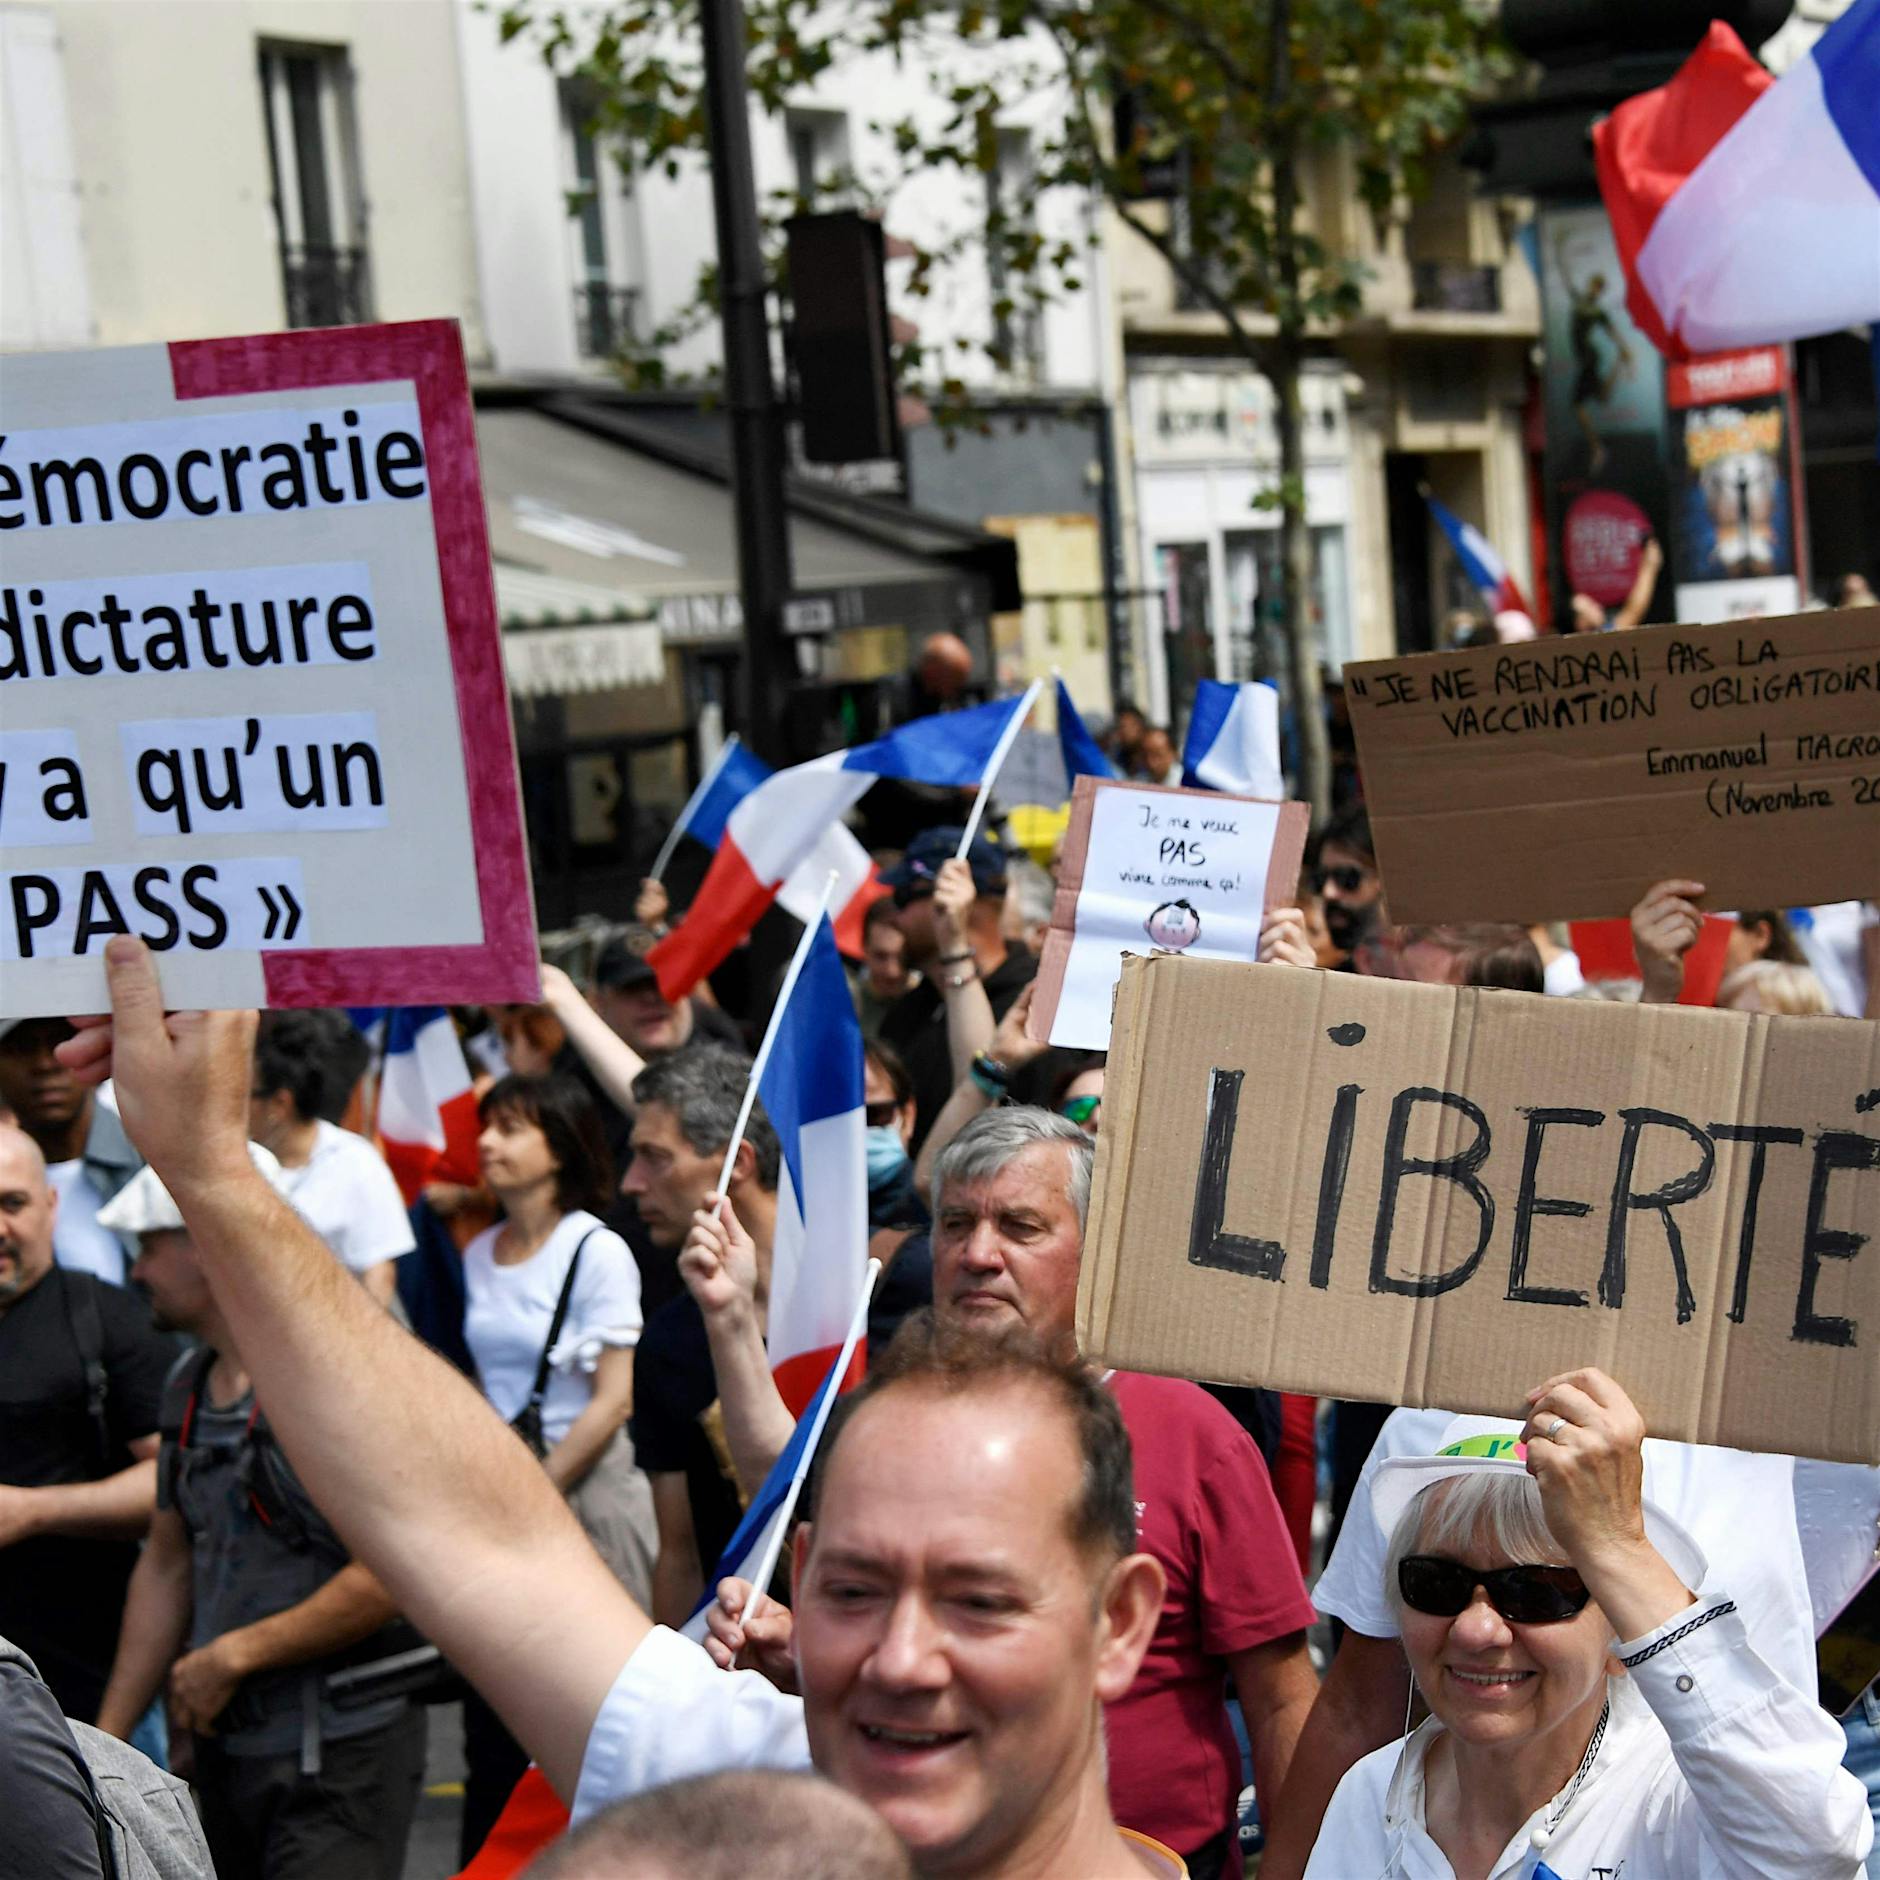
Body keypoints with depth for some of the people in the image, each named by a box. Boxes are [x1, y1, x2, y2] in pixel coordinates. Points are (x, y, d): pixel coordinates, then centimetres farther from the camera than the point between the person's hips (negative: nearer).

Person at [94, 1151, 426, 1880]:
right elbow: (166, 1566, 19)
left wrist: (231, 1655, -13)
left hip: (338, 1753, -8)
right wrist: (106, 1741, 16)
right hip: (224, 1746, 8)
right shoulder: (188, 1383, 12)